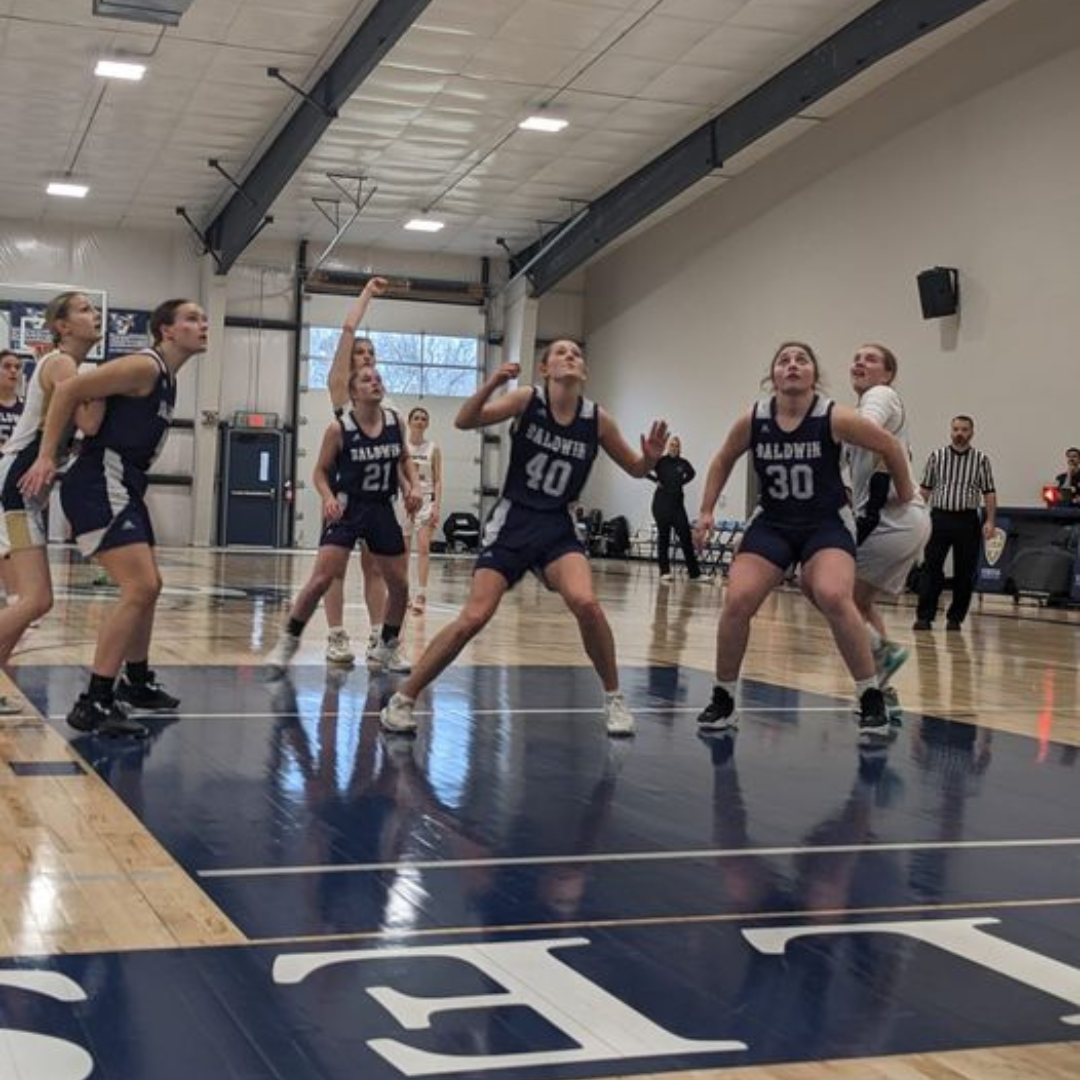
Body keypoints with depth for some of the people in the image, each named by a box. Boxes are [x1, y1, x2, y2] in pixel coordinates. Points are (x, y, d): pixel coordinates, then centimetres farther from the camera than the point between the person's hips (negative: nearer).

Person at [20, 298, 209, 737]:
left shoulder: (167, 379, 16)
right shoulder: (145, 366, -14)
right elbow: (68, 390, -18)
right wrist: (46, 458, -20)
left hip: (122, 486, 11)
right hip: (99, 485, -11)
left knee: (148, 587, 21)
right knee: (139, 588, -19)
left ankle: (137, 682, 37)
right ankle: (93, 704, -17)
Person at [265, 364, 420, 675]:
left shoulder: (395, 422, 0)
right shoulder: (339, 429, -11)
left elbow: (405, 459, 16)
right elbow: (321, 471, -3)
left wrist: (413, 486, -1)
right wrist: (328, 497, -21)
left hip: (382, 510, 5)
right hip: (347, 509, -4)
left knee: (400, 584, 8)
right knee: (322, 579, -17)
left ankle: (386, 648, 28)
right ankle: (288, 642, -2)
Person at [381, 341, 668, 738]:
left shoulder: (597, 419, -2)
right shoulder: (528, 399, -7)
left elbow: (635, 470, 9)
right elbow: (465, 422, -16)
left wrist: (651, 457, -14)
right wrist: (493, 382, -32)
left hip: (557, 527, 2)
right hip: (511, 522, -1)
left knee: (585, 603, -24)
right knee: (473, 618, -10)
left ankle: (614, 699, -3)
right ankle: (402, 699, 5)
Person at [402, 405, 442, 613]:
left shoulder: (433, 448, 2)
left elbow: (438, 480, 1)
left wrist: (436, 506, -9)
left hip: (426, 499, -2)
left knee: (423, 547, -13)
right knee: (403, 549, 8)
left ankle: (421, 595, -17)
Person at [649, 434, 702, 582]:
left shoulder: (683, 463, 5)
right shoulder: (660, 461, -5)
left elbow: (691, 473, 24)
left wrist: (682, 482, 10)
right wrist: (656, 479, -6)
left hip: (677, 503, 3)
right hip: (661, 503, -3)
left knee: (686, 536, 1)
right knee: (663, 537, 2)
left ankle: (694, 572, 5)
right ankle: (664, 571, 8)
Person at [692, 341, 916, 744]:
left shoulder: (835, 419, -18)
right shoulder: (752, 421, -9)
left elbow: (890, 447, -4)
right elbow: (723, 461, 10)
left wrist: (906, 500, 6)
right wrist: (706, 511, 5)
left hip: (827, 523, -3)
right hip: (772, 523, 3)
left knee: (834, 597, -28)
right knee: (737, 601, -14)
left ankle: (872, 702, -12)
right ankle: (723, 700, 6)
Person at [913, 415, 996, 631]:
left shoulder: (981, 459, 5)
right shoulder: (937, 456, 6)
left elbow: (989, 492, 4)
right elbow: (925, 489, 8)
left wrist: (990, 521, -5)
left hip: (967, 520, 0)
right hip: (939, 518, 0)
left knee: (965, 572, 3)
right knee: (931, 567, -5)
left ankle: (955, 617, 12)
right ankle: (924, 616, -2)